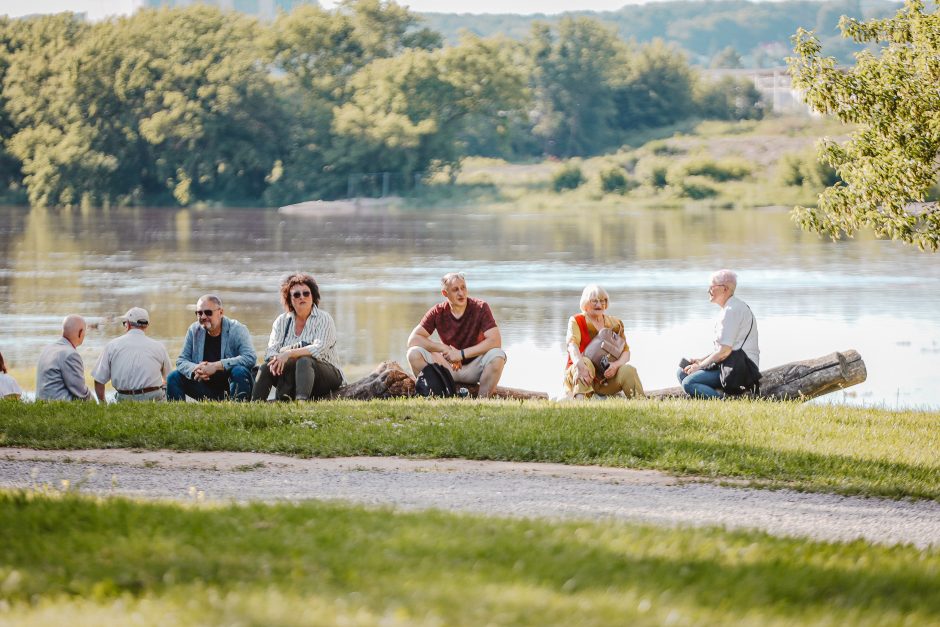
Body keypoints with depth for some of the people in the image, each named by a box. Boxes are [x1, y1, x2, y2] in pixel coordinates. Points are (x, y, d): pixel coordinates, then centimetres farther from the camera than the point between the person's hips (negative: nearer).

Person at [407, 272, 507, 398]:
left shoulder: (480, 308, -12)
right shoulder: (438, 312, -6)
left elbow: (495, 341, -22)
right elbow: (413, 340, -11)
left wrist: (462, 354, -25)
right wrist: (445, 349, -22)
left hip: (474, 367, -2)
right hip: (448, 366, 2)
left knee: (497, 356, -33)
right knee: (414, 354, -22)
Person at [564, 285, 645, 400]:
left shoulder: (614, 324, 12)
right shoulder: (576, 321, 1)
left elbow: (626, 351, 2)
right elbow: (572, 344, -18)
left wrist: (616, 365, -23)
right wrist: (580, 365, -41)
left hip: (605, 377, 3)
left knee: (628, 370, -23)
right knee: (586, 362, -35)